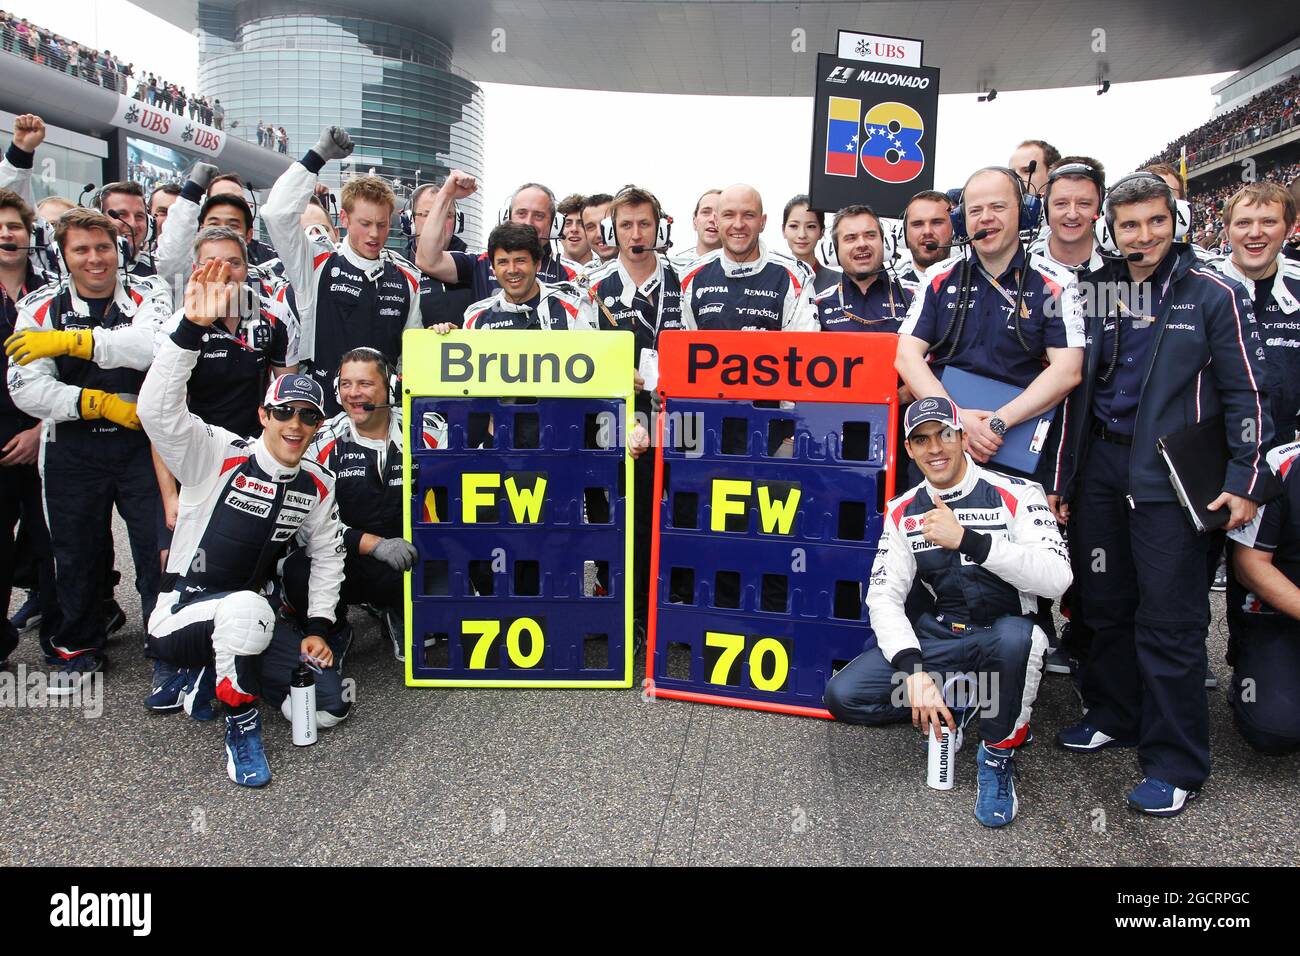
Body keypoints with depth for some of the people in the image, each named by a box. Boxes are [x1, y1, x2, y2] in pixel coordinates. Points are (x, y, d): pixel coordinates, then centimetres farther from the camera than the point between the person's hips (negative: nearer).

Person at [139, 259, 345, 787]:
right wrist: (192, 326, -38)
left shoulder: (318, 486, 2)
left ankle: (212, 677, 19)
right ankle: (241, 729, -13)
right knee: (245, 608, -38)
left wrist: (318, 628, 3)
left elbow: (327, 556, 12)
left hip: (248, 617, 6)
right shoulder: (218, 457, -13)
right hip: (180, 615, -6)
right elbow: (157, 408, -29)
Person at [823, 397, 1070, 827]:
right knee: (844, 695, -18)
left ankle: (998, 751, -11)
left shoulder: (1016, 495, -12)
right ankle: (946, 705, 10)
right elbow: (884, 597, -6)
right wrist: (913, 670, -22)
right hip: (937, 638, 3)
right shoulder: (903, 512, 1)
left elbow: (1057, 578, -26)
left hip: (1004, 639, -3)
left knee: (1015, 635, -40)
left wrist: (966, 539, -33)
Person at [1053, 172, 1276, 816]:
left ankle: (1175, 763, 9)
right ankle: (1114, 717, 30)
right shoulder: (1097, 292, 11)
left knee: (1168, 616, -2)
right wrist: (1064, 477, 12)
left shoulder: (1213, 293, -1)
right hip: (1099, 467, 5)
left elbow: (1245, 393, -2)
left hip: (1171, 473, -4)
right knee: (1105, 602, 12)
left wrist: (1245, 481, -9)